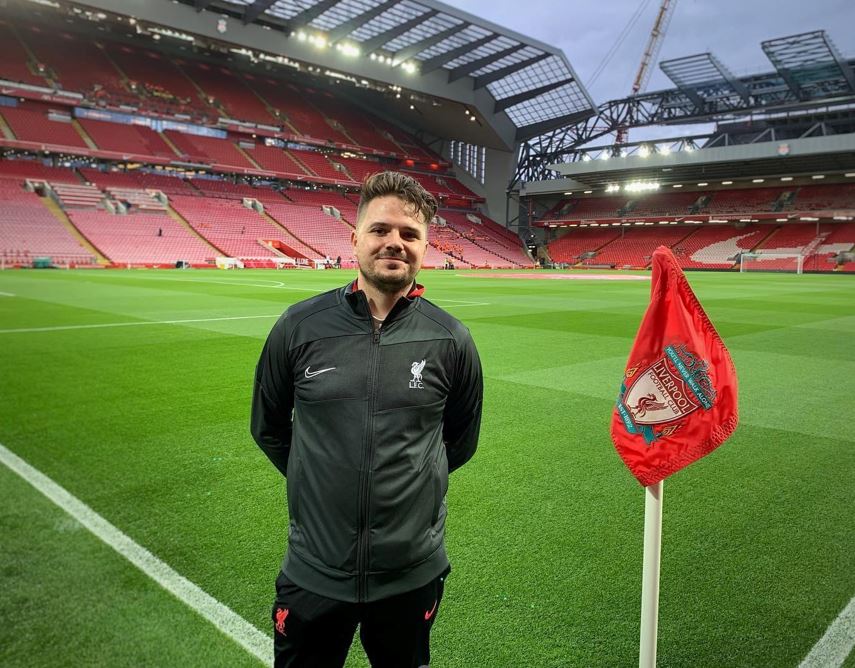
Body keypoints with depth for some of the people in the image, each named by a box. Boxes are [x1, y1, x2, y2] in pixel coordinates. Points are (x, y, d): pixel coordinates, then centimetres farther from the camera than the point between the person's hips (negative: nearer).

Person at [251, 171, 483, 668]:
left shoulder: (450, 339, -8)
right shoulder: (300, 326, -8)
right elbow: (268, 426, 7)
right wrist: (318, 480, 9)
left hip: (414, 575, 1)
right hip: (313, 574, 0)